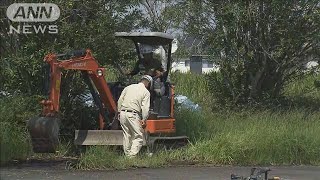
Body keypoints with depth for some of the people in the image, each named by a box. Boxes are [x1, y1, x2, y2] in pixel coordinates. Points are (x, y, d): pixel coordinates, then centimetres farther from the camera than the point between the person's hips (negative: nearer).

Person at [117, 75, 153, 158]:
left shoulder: (129, 87, 14)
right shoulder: (146, 92, 0)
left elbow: (120, 100, 12)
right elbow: (145, 107, -9)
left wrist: (119, 112, 17)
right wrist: (144, 120, -8)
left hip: (123, 113, 6)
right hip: (133, 115, -6)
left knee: (127, 136, 16)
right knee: (138, 136, -1)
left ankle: (127, 154, 20)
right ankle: (132, 155, -13)